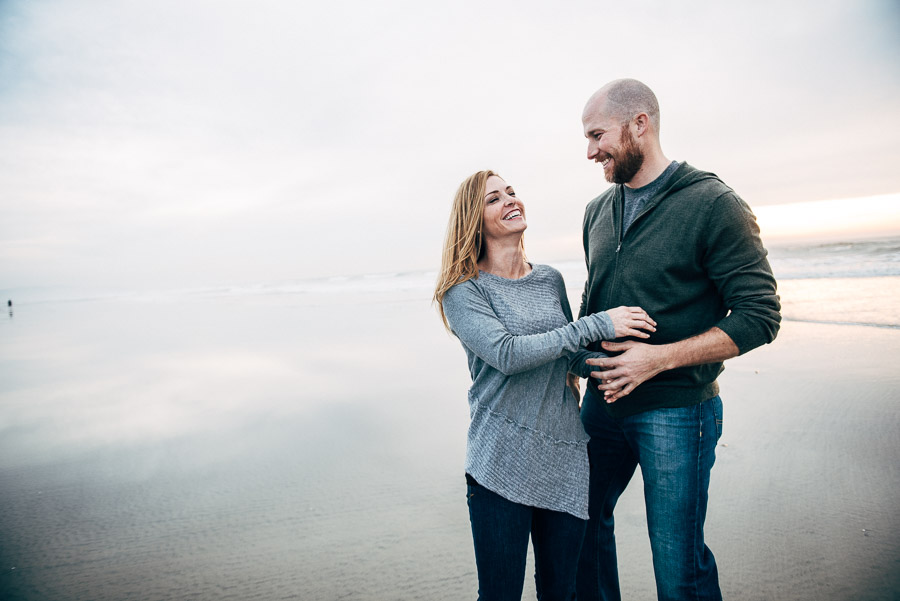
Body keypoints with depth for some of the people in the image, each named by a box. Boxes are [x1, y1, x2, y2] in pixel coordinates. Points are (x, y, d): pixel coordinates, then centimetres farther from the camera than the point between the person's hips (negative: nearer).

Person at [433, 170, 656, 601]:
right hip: (502, 465, -4)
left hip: (565, 459, 5)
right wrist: (598, 325, -19)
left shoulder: (550, 279, 10)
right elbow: (507, 354, -20)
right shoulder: (462, 292, -6)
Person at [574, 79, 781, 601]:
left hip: (675, 407, -6)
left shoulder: (714, 204, -11)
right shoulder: (599, 211, 9)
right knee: (583, 520, 18)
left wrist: (659, 357, -21)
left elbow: (760, 317, -14)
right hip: (603, 401, 6)